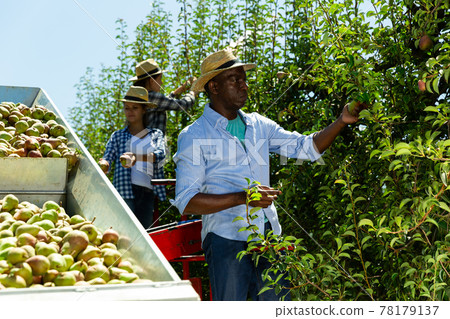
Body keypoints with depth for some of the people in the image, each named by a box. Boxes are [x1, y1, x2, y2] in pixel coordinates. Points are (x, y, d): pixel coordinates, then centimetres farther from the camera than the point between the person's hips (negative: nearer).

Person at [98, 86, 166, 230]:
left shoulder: (156, 134, 14)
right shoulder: (118, 136, 15)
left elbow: (160, 153, -6)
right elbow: (108, 156, 2)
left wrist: (136, 157, -26)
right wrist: (104, 164, -25)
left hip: (147, 193, 2)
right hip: (124, 192, -2)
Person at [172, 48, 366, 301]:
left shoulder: (258, 125, 13)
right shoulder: (194, 136, -4)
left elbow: (307, 147, 9)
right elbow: (186, 202, -11)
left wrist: (342, 121, -5)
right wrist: (242, 198, -19)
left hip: (268, 235, 5)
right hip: (226, 240, -5)